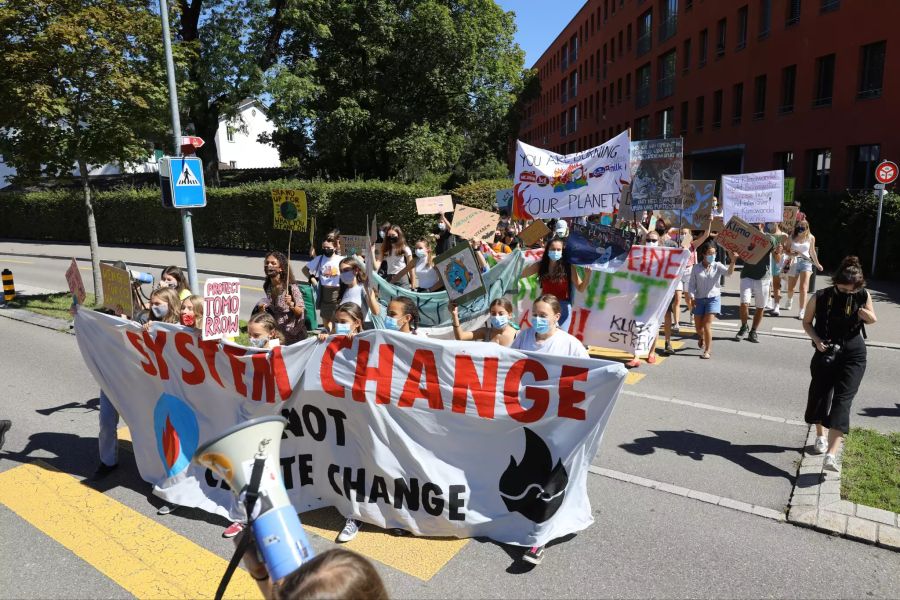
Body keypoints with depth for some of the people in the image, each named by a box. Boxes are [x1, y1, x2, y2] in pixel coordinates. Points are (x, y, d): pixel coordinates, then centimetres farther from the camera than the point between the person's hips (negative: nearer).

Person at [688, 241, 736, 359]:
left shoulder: (717, 266, -2)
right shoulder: (696, 268, 0)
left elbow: (729, 272, -22)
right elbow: (692, 284, 2)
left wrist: (732, 261, -39)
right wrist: (692, 297, -11)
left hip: (713, 298, -2)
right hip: (699, 299, 2)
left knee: (707, 325, -12)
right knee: (698, 326, 10)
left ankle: (707, 351, -1)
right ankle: (702, 338, 47)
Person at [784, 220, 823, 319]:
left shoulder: (811, 238, -1)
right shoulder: (791, 237, -5)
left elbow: (812, 251, 12)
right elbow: (786, 250, 1)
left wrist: (817, 264, 20)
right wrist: (792, 254, -20)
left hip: (806, 262, -1)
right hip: (794, 262, 1)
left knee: (803, 288, -12)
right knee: (790, 288, 14)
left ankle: (802, 312, -10)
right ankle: (790, 301, 49)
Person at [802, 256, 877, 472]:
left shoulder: (864, 296, -6)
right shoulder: (820, 297, -11)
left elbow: (873, 320, 11)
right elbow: (807, 322, 3)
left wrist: (867, 315, -12)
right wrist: (817, 340, -14)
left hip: (854, 355, 0)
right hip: (826, 353, 0)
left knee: (842, 399, -4)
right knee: (819, 395, 3)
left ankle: (831, 454, -2)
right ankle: (820, 436, 22)